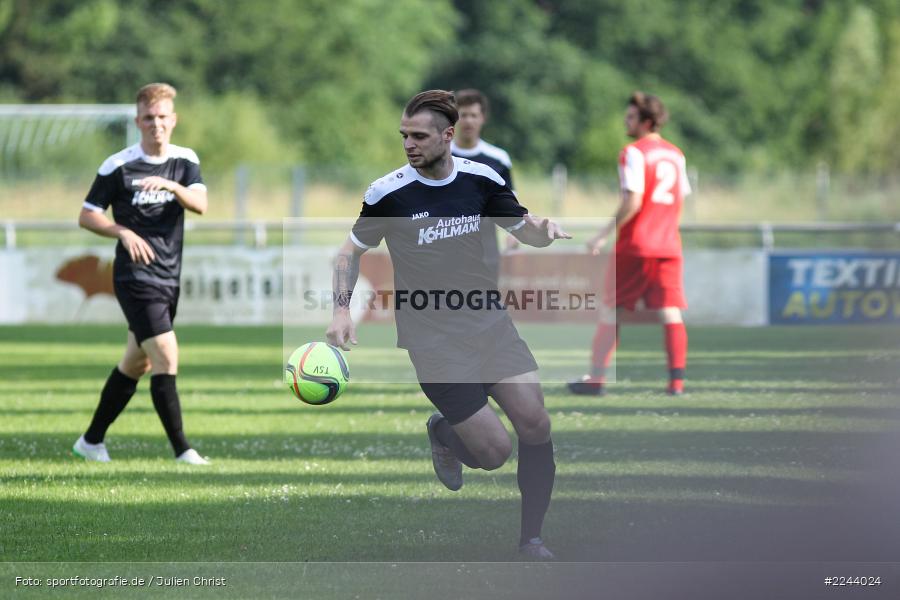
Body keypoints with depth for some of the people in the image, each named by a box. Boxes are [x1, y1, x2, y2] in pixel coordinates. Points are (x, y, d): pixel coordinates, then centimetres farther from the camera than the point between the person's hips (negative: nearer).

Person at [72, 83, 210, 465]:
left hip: (169, 276, 6)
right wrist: (124, 232, -18)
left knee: (137, 363, 12)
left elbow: (200, 205, -10)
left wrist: (171, 185, -28)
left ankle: (92, 440, 24)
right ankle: (181, 450, -13)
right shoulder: (118, 166, -7)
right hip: (136, 276, -6)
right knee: (166, 356, -16)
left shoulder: (185, 160, 6)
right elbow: (86, 216, -2)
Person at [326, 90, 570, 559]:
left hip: (489, 322, 3)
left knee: (535, 424, -10)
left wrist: (543, 229, -13)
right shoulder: (388, 193, -10)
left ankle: (530, 538, 9)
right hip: (432, 339, -3)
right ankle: (443, 432, 25)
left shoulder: (481, 179, -2)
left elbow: (524, 230, 11)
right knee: (494, 452, -11)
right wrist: (341, 311, -8)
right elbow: (352, 250, 5)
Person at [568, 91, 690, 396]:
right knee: (670, 313, 1)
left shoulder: (634, 153, -9)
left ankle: (596, 378, 5)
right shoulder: (675, 154, 13)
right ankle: (677, 380, -8)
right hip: (669, 245, 6)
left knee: (611, 311, 3)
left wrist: (604, 235, -13)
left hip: (635, 245, -6)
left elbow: (633, 201, -16)